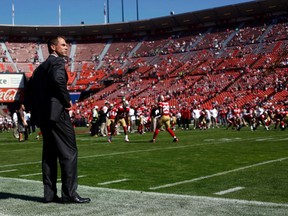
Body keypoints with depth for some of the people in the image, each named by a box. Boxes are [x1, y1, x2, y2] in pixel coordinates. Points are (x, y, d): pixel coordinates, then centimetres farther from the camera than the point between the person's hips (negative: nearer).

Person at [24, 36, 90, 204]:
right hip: (58, 113, -9)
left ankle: (50, 194, 14)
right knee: (69, 152, -5)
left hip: (43, 116, 9)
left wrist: (36, 111, 19)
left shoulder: (41, 67, 21)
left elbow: (29, 91, 21)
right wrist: (67, 101, -15)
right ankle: (69, 193, -6)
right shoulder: (58, 61, -5)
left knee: (49, 154, 11)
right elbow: (58, 79, -27)